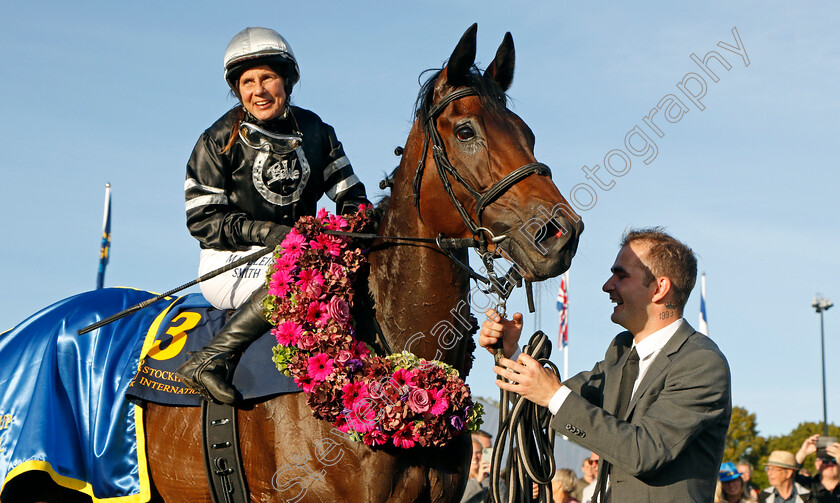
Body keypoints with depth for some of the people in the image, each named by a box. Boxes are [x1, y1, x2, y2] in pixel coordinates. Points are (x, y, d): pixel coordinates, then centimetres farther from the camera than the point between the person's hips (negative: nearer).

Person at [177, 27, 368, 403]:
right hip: (231, 261, -5)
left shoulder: (315, 132, 8)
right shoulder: (219, 142, -3)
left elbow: (350, 196, 10)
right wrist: (266, 231, -20)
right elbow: (203, 220, -6)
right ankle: (209, 362, -35)